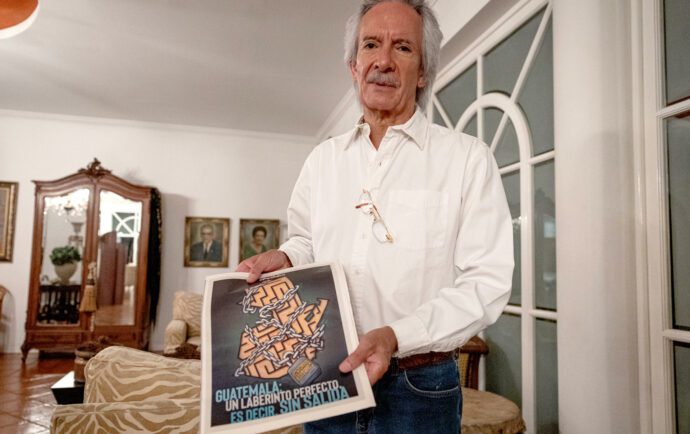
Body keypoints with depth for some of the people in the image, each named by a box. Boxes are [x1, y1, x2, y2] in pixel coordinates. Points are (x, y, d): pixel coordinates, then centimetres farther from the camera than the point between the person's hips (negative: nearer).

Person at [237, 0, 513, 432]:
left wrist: (397, 336, -23)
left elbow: (487, 282, -12)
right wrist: (282, 258, -4)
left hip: (418, 389, -3)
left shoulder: (467, 157, -7)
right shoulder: (323, 158, 7)